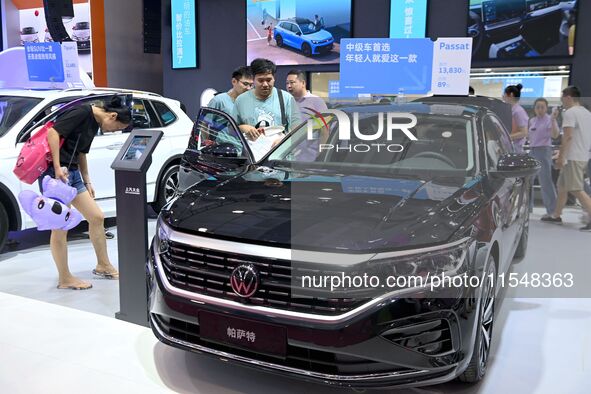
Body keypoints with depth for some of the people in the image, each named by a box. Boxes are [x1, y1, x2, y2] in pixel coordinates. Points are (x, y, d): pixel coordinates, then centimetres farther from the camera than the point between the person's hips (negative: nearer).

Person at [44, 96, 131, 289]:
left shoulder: (94, 124, 16)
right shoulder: (82, 112, -13)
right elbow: (52, 133, -21)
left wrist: (87, 181, 19)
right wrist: (57, 168, -23)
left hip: (72, 173, 9)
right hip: (55, 172, -9)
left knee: (97, 217, 10)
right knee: (60, 228, -1)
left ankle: (103, 266, 23)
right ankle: (65, 279, 10)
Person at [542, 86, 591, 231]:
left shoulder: (570, 112, -12)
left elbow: (568, 137, -21)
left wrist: (561, 157, -20)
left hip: (573, 158, -10)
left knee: (577, 190, -12)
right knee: (562, 186, 17)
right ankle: (556, 215, 24)